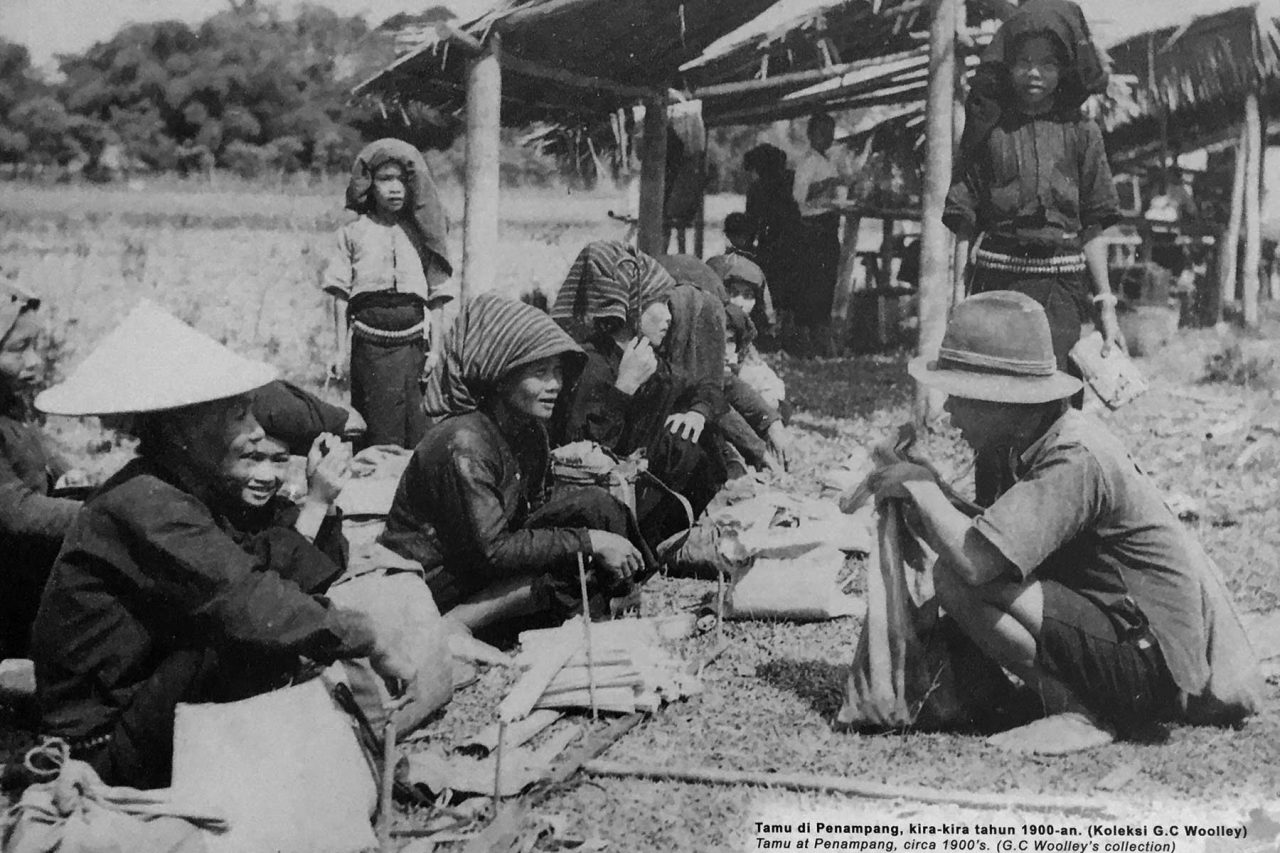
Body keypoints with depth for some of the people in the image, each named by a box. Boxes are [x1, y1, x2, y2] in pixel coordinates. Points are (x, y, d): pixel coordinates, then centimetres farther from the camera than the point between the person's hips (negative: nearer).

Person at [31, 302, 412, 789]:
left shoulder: (178, 494, 9)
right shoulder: (144, 507, -21)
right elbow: (247, 605, -31)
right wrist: (369, 642, -23)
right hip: (105, 745, -10)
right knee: (264, 639, -26)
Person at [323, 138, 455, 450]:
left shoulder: (422, 234, 7)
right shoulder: (353, 233, 6)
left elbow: (437, 298, 8)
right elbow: (341, 295, 5)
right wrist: (341, 350, 1)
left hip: (413, 344, 1)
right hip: (368, 342, -1)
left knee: (417, 430, -2)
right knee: (374, 428, 0)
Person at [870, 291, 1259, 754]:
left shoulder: (1075, 462, -23)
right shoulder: (1051, 438, 7)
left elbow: (974, 561, -31)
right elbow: (998, 541, 13)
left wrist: (920, 487, -15)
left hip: (1159, 661, -10)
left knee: (958, 582, -19)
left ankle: (1082, 715, -8)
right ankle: (1098, 703, 13)